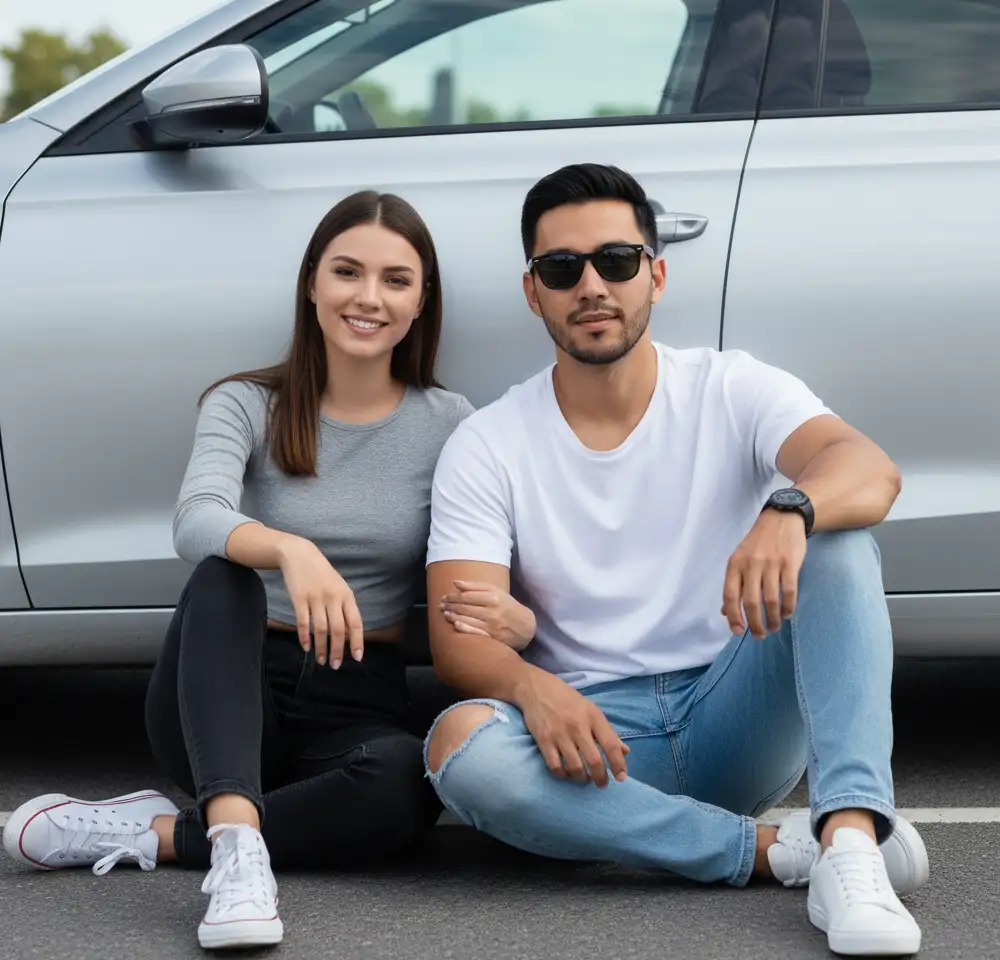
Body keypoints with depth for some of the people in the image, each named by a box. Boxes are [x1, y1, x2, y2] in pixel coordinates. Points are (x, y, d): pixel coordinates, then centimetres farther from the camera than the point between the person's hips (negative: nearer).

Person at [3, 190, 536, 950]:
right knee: (222, 577, -33)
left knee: (408, 778, -35)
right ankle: (235, 842, -48)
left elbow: (471, 589, -1)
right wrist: (291, 550, -45)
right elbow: (195, 522, -23)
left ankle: (152, 833, -25)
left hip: (358, 708, 0)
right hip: (227, 698, 0)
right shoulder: (247, 405, -1)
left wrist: (516, 622, -27)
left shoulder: (446, 424, 1)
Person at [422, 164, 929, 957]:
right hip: (592, 731, 0)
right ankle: (783, 847, -28)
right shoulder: (486, 449, 2)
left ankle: (850, 838, -41)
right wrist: (531, 687, -33)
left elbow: (872, 472, -20)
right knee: (462, 746, -33)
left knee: (836, 539, -23)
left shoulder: (732, 390, 0)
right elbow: (458, 635, -9)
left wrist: (789, 511, -45)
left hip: (735, 717, 0)